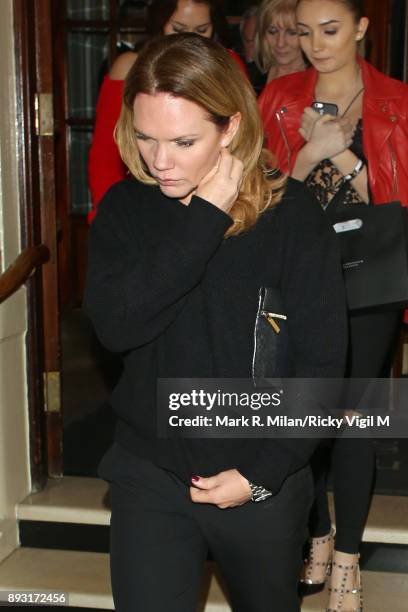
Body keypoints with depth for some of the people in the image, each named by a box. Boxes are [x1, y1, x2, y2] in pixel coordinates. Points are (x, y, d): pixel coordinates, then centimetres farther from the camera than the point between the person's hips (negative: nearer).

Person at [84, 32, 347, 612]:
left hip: (262, 482, 0)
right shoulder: (124, 208, -5)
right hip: (150, 474, 1)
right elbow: (114, 325, -20)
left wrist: (263, 473, -14)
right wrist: (203, 219, -22)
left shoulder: (293, 214, -13)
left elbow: (321, 362, -11)